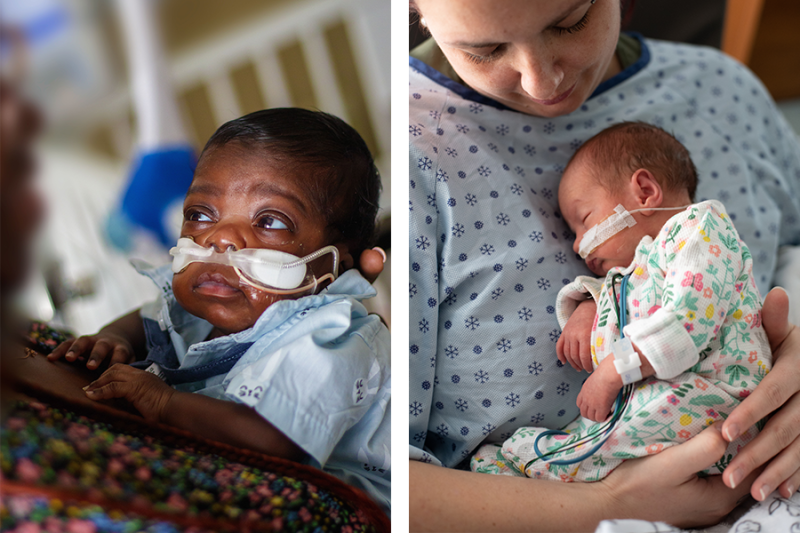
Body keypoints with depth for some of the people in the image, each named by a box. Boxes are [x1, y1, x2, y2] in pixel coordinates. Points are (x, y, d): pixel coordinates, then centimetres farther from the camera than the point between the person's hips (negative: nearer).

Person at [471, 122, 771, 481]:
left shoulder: (699, 226, 1)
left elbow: (688, 318, -14)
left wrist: (611, 371, -16)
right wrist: (586, 311, 9)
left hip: (712, 392, -9)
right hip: (640, 399, 9)